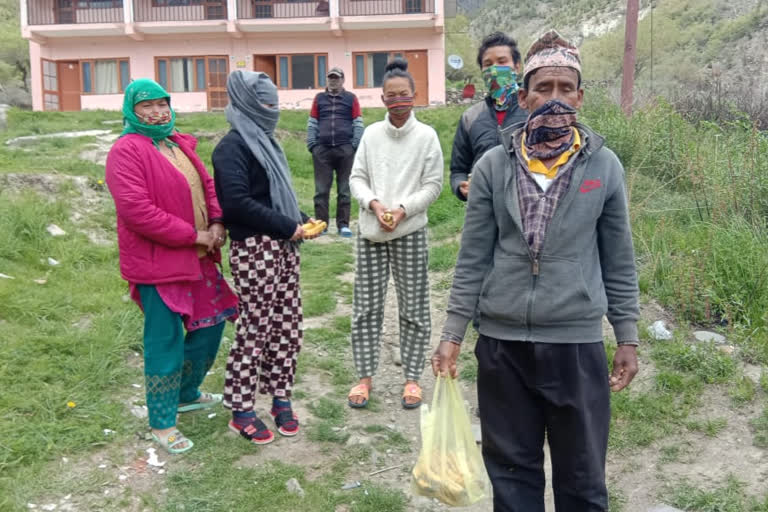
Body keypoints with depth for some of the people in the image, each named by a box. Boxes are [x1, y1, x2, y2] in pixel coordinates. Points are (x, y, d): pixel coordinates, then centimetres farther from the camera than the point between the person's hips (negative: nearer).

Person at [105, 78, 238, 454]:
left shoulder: (179, 144, 12)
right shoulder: (127, 151, -14)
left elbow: (207, 185, 16)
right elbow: (136, 210, -23)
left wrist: (217, 223, -4)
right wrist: (193, 234, -19)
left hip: (198, 258, 9)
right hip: (157, 264, -8)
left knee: (211, 322, 19)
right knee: (166, 342, 2)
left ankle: (187, 393, 40)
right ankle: (161, 424, 20)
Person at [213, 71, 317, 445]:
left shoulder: (264, 140, 16)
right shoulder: (232, 146, -11)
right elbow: (237, 203, -21)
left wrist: (302, 219, 4)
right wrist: (287, 226, -17)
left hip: (283, 246, 8)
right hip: (253, 249, -8)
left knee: (286, 326, 11)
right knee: (255, 328, -1)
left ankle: (280, 397, 25)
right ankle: (241, 410, 13)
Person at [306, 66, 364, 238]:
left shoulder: (351, 98, 8)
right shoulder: (319, 98, 14)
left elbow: (358, 124, 5)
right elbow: (312, 123, 12)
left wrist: (355, 145, -4)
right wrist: (312, 144, 2)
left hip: (345, 149, -1)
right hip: (322, 149, 2)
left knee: (344, 189, 2)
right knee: (321, 190, 2)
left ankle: (343, 225, 7)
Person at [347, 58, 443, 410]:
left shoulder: (426, 135, -2)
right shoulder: (371, 133, 5)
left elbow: (433, 185, -3)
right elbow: (357, 177, 5)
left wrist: (403, 209, -14)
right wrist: (374, 203, -12)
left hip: (410, 232, -2)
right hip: (370, 231, 2)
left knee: (414, 308, 5)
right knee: (366, 306, 7)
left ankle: (412, 378, 19)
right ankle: (365, 376, 20)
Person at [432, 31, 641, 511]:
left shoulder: (604, 166, -1)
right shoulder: (493, 166, -1)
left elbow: (619, 261, 5)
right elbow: (473, 258, 1)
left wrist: (628, 339, 4)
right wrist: (452, 334, 0)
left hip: (577, 342, 0)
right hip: (502, 342, 1)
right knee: (511, 469, 13)